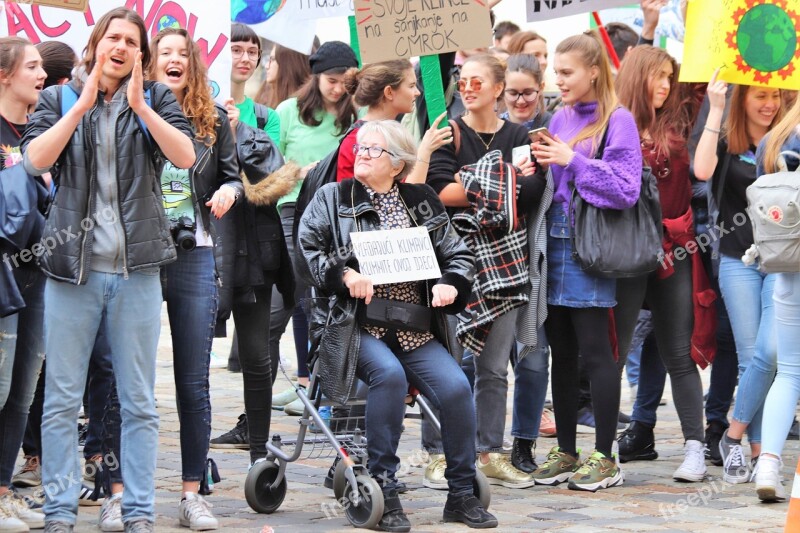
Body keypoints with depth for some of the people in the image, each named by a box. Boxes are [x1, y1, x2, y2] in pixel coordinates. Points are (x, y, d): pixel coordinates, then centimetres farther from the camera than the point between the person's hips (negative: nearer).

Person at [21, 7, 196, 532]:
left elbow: (185, 155, -8)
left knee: (139, 402, 4)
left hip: (135, 269, 0)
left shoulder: (156, 99, 8)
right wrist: (85, 102, -12)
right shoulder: (59, 99, 9)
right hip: (71, 266, 0)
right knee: (62, 400, 2)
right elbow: (36, 159, -8)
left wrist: (139, 104, -15)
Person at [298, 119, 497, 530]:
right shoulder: (331, 199, 9)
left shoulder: (422, 203, 16)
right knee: (389, 373, -33)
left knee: (455, 386, -21)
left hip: (415, 329, 3)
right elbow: (306, 252, 1)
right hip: (356, 325, -3)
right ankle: (382, 490, -22)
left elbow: (458, 254, 17)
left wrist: (450, 284, -4)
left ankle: (462, 495, -6)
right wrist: (343, 274, -15)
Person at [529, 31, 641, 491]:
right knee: (562, 353, 10)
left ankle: (605, 458, 4)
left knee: (595, 352, -3)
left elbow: (626, 189, -14)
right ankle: (566, 452, 18)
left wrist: (573, 162, -15)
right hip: (555, 243, 6)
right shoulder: (560, 119, 13)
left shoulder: (618, 121, -6)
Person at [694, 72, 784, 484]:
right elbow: (702, 170, -19)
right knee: (750, 356, -1)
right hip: (738, 260, -1)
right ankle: (759, 450, 7)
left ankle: (734, 435, 3)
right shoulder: (725, 143, 2)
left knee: (772, 351, -12)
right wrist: (715, 110, -17)